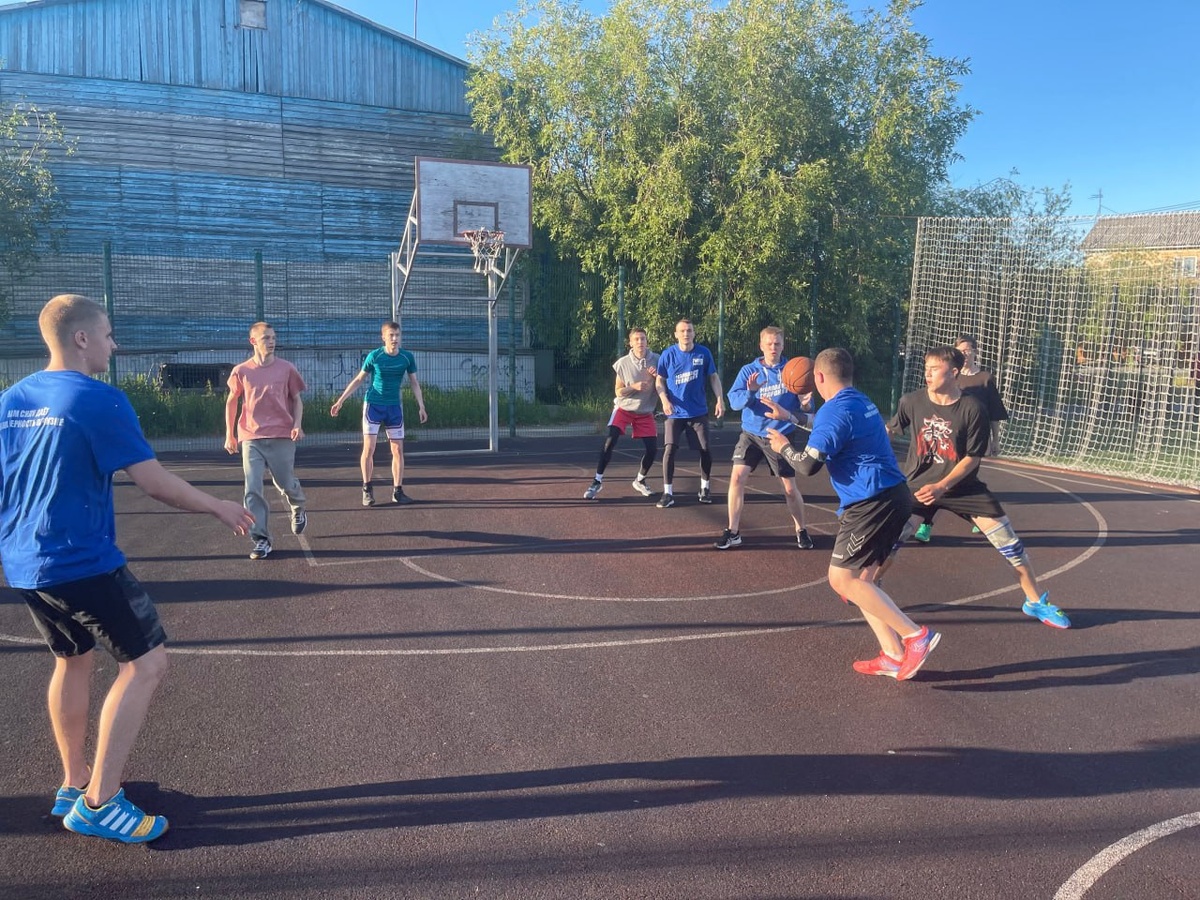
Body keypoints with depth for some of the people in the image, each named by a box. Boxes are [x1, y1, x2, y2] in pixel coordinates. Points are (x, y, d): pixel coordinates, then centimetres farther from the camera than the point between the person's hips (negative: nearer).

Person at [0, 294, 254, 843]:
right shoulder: (100, 401, -15)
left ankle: (74, 786, 31)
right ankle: (97, 803, 0)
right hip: (83, 564, -9)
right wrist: (219, 508, -4)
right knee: (145, 662, -1)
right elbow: (155, 483, -18)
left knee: (73, 659, 23)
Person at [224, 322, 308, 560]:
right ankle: (261, 540, 2)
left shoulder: (286, 368, 1)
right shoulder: (241, 371, 3)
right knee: (252, 490, -5)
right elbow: (231, 401, 14)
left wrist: (297, 424, -7)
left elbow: (296, 400, 9)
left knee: (286, 485, 6)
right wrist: (229, 434, 11)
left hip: (282, 437, -1)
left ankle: (298, 510, 41)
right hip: (251, 438, 1)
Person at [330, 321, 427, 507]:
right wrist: (340, 401, 1)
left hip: (394, 407, 2)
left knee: (398, 450, 2)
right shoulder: (374, 356, -8)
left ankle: (397, 491, 10)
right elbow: (358, 380, 2)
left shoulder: (407, 357, -4)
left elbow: (414, 383, 7)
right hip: (373, 405, -2)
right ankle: (367, 490, 6)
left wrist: (421, 406, 1)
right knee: (369, 448, -7)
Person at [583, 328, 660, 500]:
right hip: (624, 408, -2)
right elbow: (619, 392, -8)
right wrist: (634, 387, -26)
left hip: (645, 412, 2)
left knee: (652, 449, -4)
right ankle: (597, 481, -3)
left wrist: (657, 376, -24)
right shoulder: (623, 363, -12)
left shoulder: (656, 360, -10)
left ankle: (640, 481, 22)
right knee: (609, 443, -17)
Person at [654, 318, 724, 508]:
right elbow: (660, 380, 1)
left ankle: (705, 488, 27)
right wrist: (664, 400, -15)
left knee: (705, 450, 5)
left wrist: (720, 399, -6)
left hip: (698, 412, 1)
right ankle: (668, 493, -2)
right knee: (669, 449, -11)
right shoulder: (667, 354, -6)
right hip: (675, 412, -1)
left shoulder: (704, 353, -5)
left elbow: (713, 377, 5)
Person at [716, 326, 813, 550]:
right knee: (737, 477, -12)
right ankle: (733, 532, 0)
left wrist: (805, 404, -29)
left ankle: (801, 531, 27)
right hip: (751, 434, 1)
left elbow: (804, 403, -5)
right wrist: (750, 392, -32)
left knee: (790, 488, 4)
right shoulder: (748, 371, -2)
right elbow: (734, 401, -12)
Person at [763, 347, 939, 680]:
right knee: (858, 578, 13)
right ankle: (893, 655, 12)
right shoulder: (858, 401, 16)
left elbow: (808, 465, -16)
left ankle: (916, 635, -6)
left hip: (872, 504, -10)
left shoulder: (836, 409, -15)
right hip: (889, 498, 10)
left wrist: (784, 447, 3)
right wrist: (791, 416, 44)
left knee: (842, 579, -6)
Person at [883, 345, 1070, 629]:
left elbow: (972, 458, -13)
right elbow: (890, 430, 8)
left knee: (1010, 543, 0)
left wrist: (942, 486, -23)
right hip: (918, 486, 1)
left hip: (963, 487, 0)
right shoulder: (912, 401, -11)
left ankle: (1036, 602, 19)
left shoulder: (973, 408, -17)